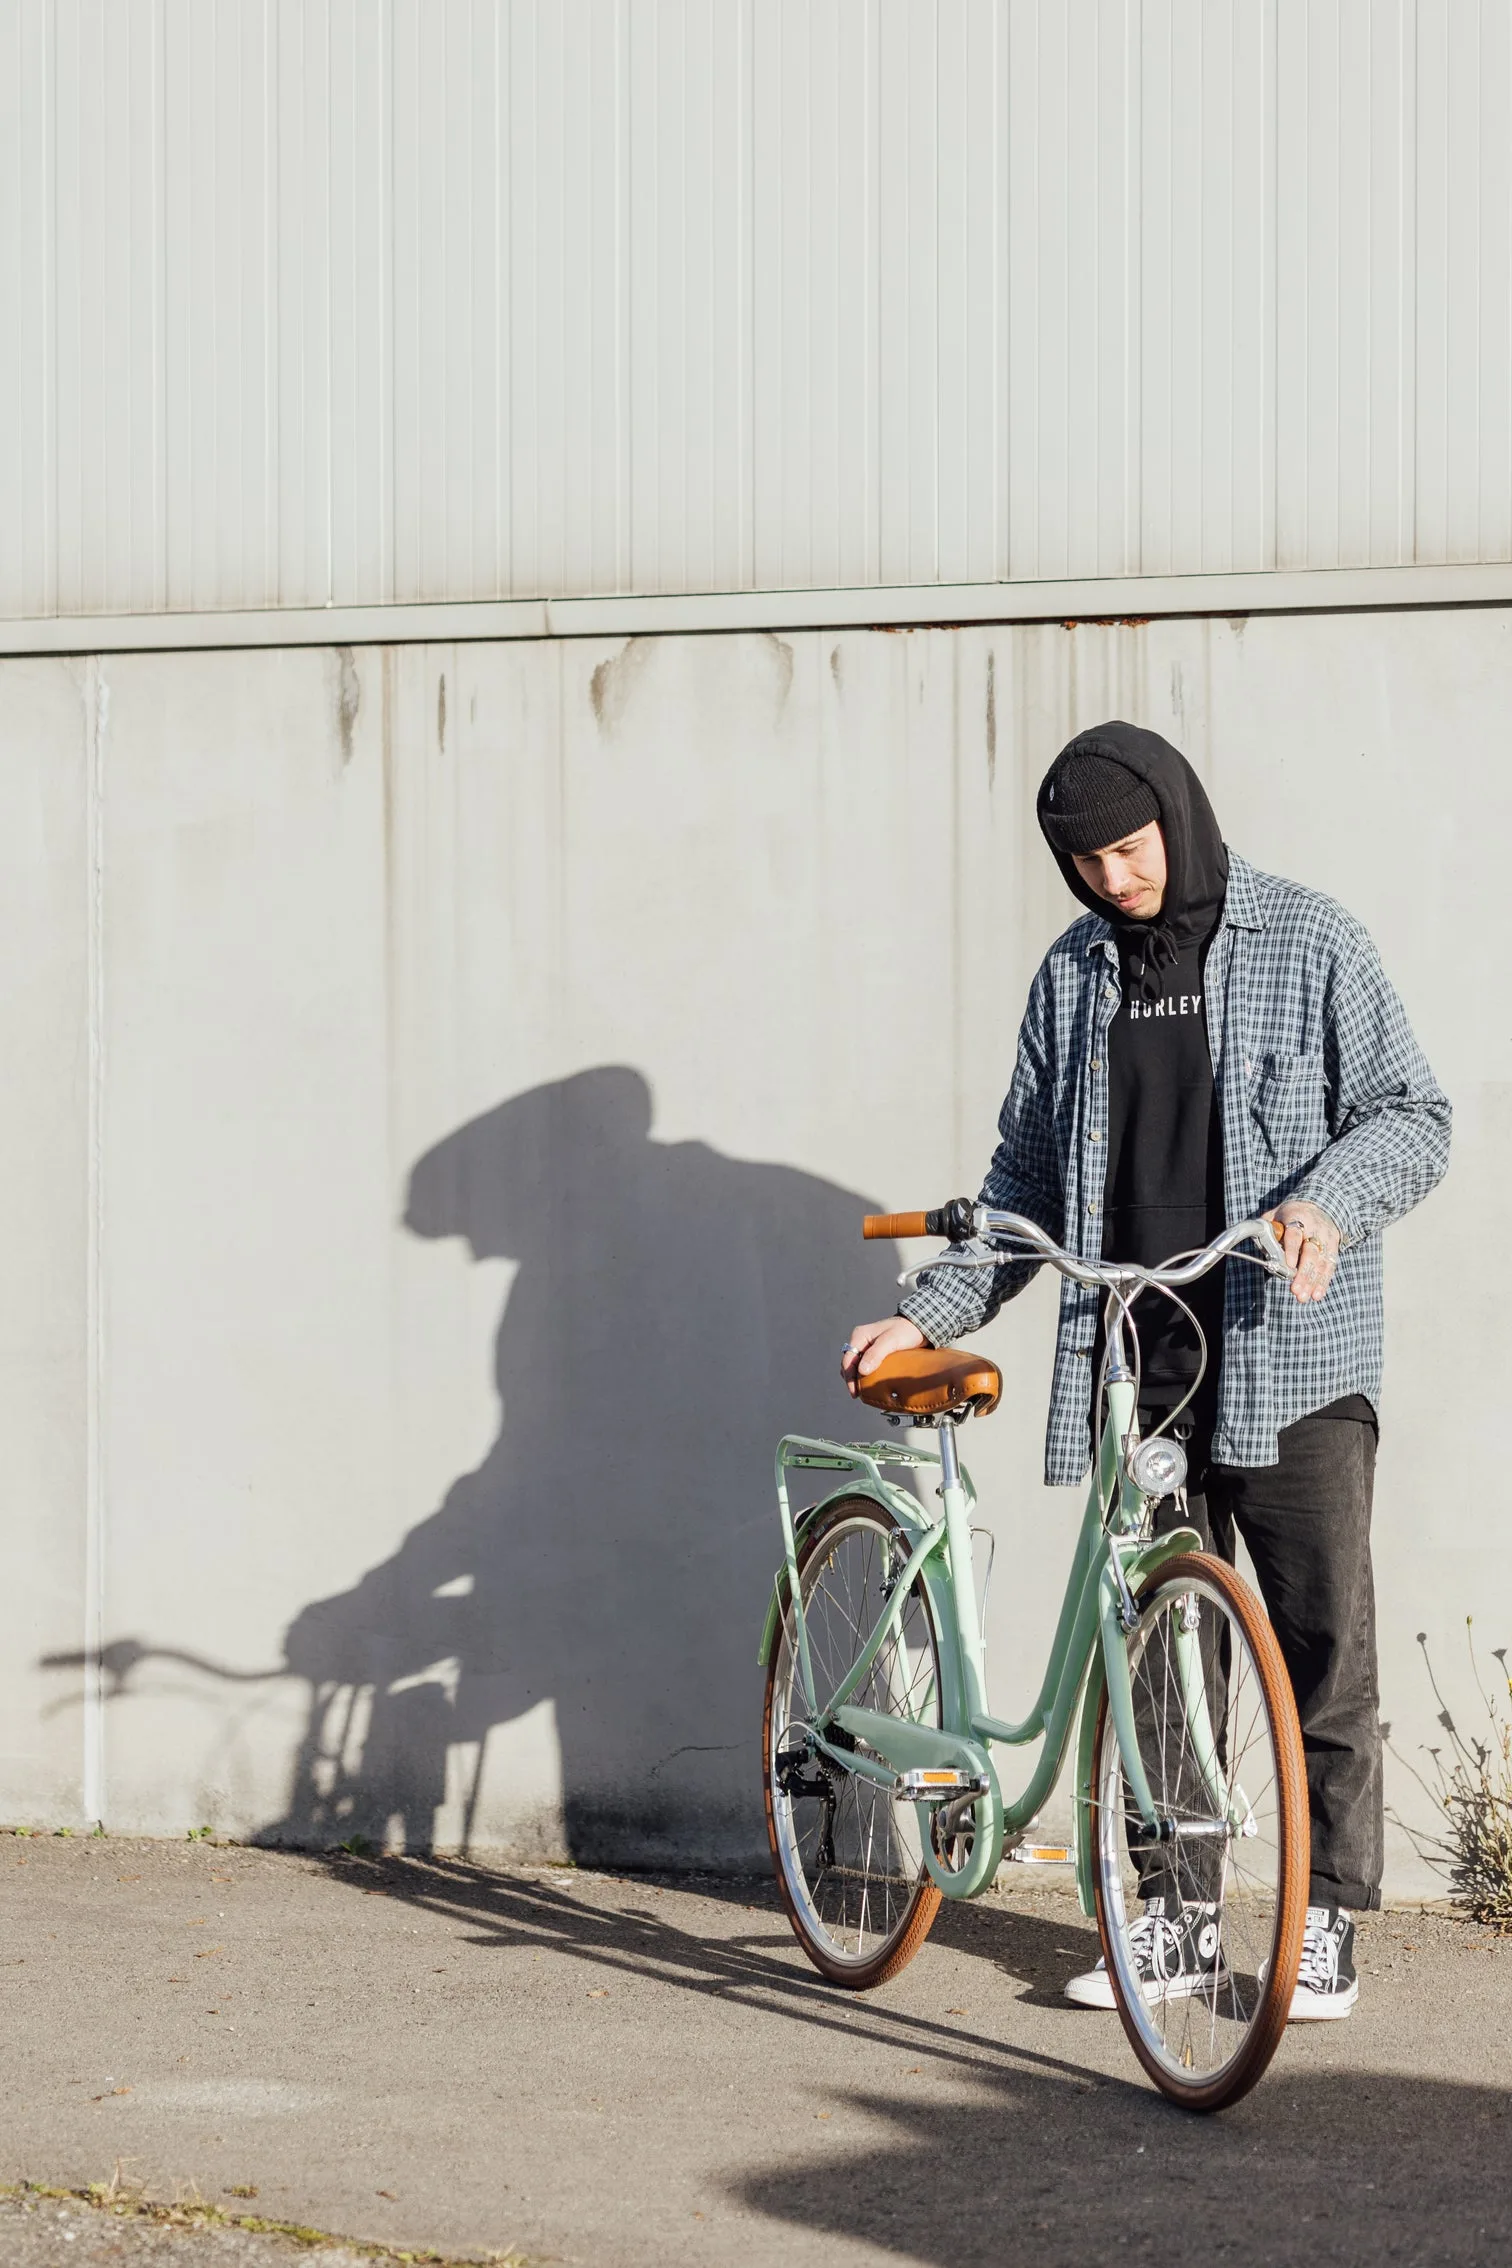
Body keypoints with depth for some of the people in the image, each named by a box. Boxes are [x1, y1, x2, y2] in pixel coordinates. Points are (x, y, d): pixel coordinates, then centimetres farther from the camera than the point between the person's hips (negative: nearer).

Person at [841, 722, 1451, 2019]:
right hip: (1133, 1362, 4)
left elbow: (1412, 1116, -1)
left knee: (1323, 1645, -3)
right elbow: (1030, 1179, 18)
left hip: (1290, 1354, -4)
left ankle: (1328, 1921, 7)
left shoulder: (1308, 945, 1)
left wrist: (1326, 1199, -20)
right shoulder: (1075, 978, 13)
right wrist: (930, 1315, 9)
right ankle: (1176, 1918, 13)